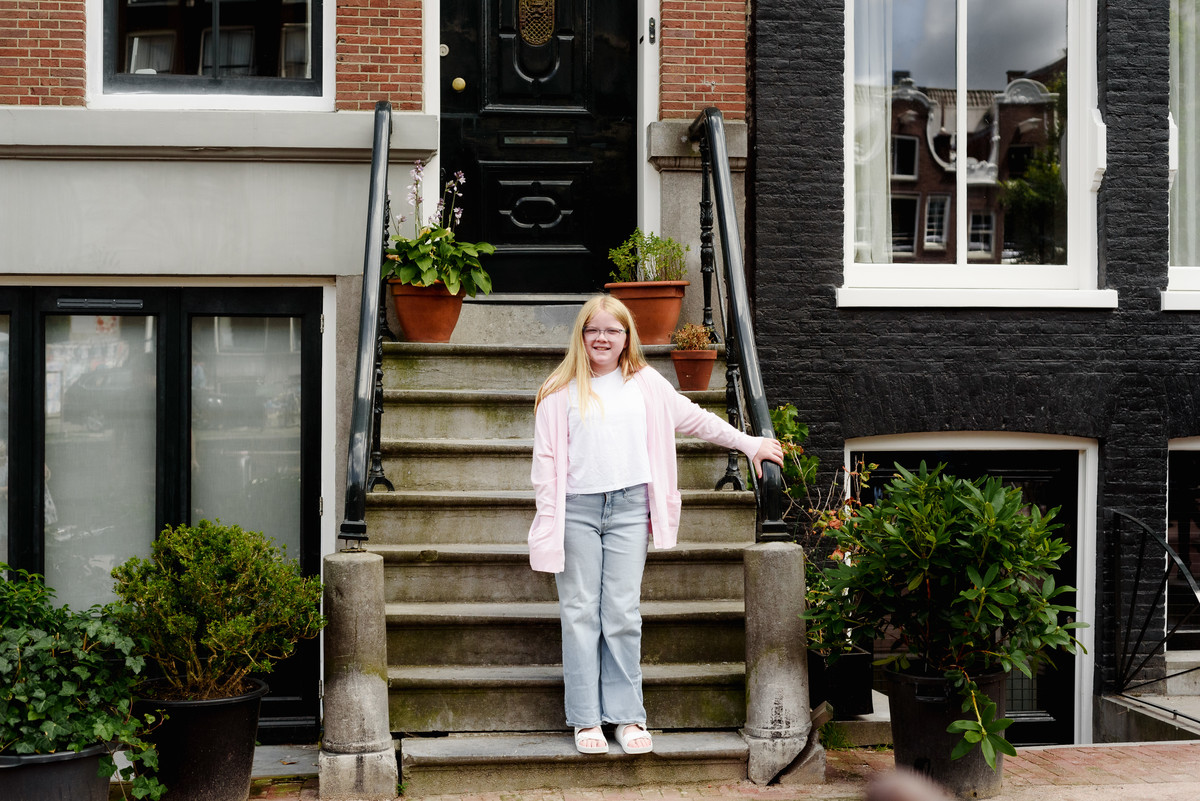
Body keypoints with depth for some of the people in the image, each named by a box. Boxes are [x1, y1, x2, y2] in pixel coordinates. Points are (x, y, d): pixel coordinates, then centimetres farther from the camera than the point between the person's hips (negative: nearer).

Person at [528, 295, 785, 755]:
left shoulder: (645, 383, 12)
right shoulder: (560, 392, 5)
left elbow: (695, 419, 19)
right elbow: (546, 458, 4)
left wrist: (749, 444, 19)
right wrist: (548, 518, -1)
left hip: (629, 507, 1)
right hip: (577, 509, -1)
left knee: (623, 614, 1)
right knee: (580, 613, 0)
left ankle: (627, 715, 7)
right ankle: (585, 718, 4)